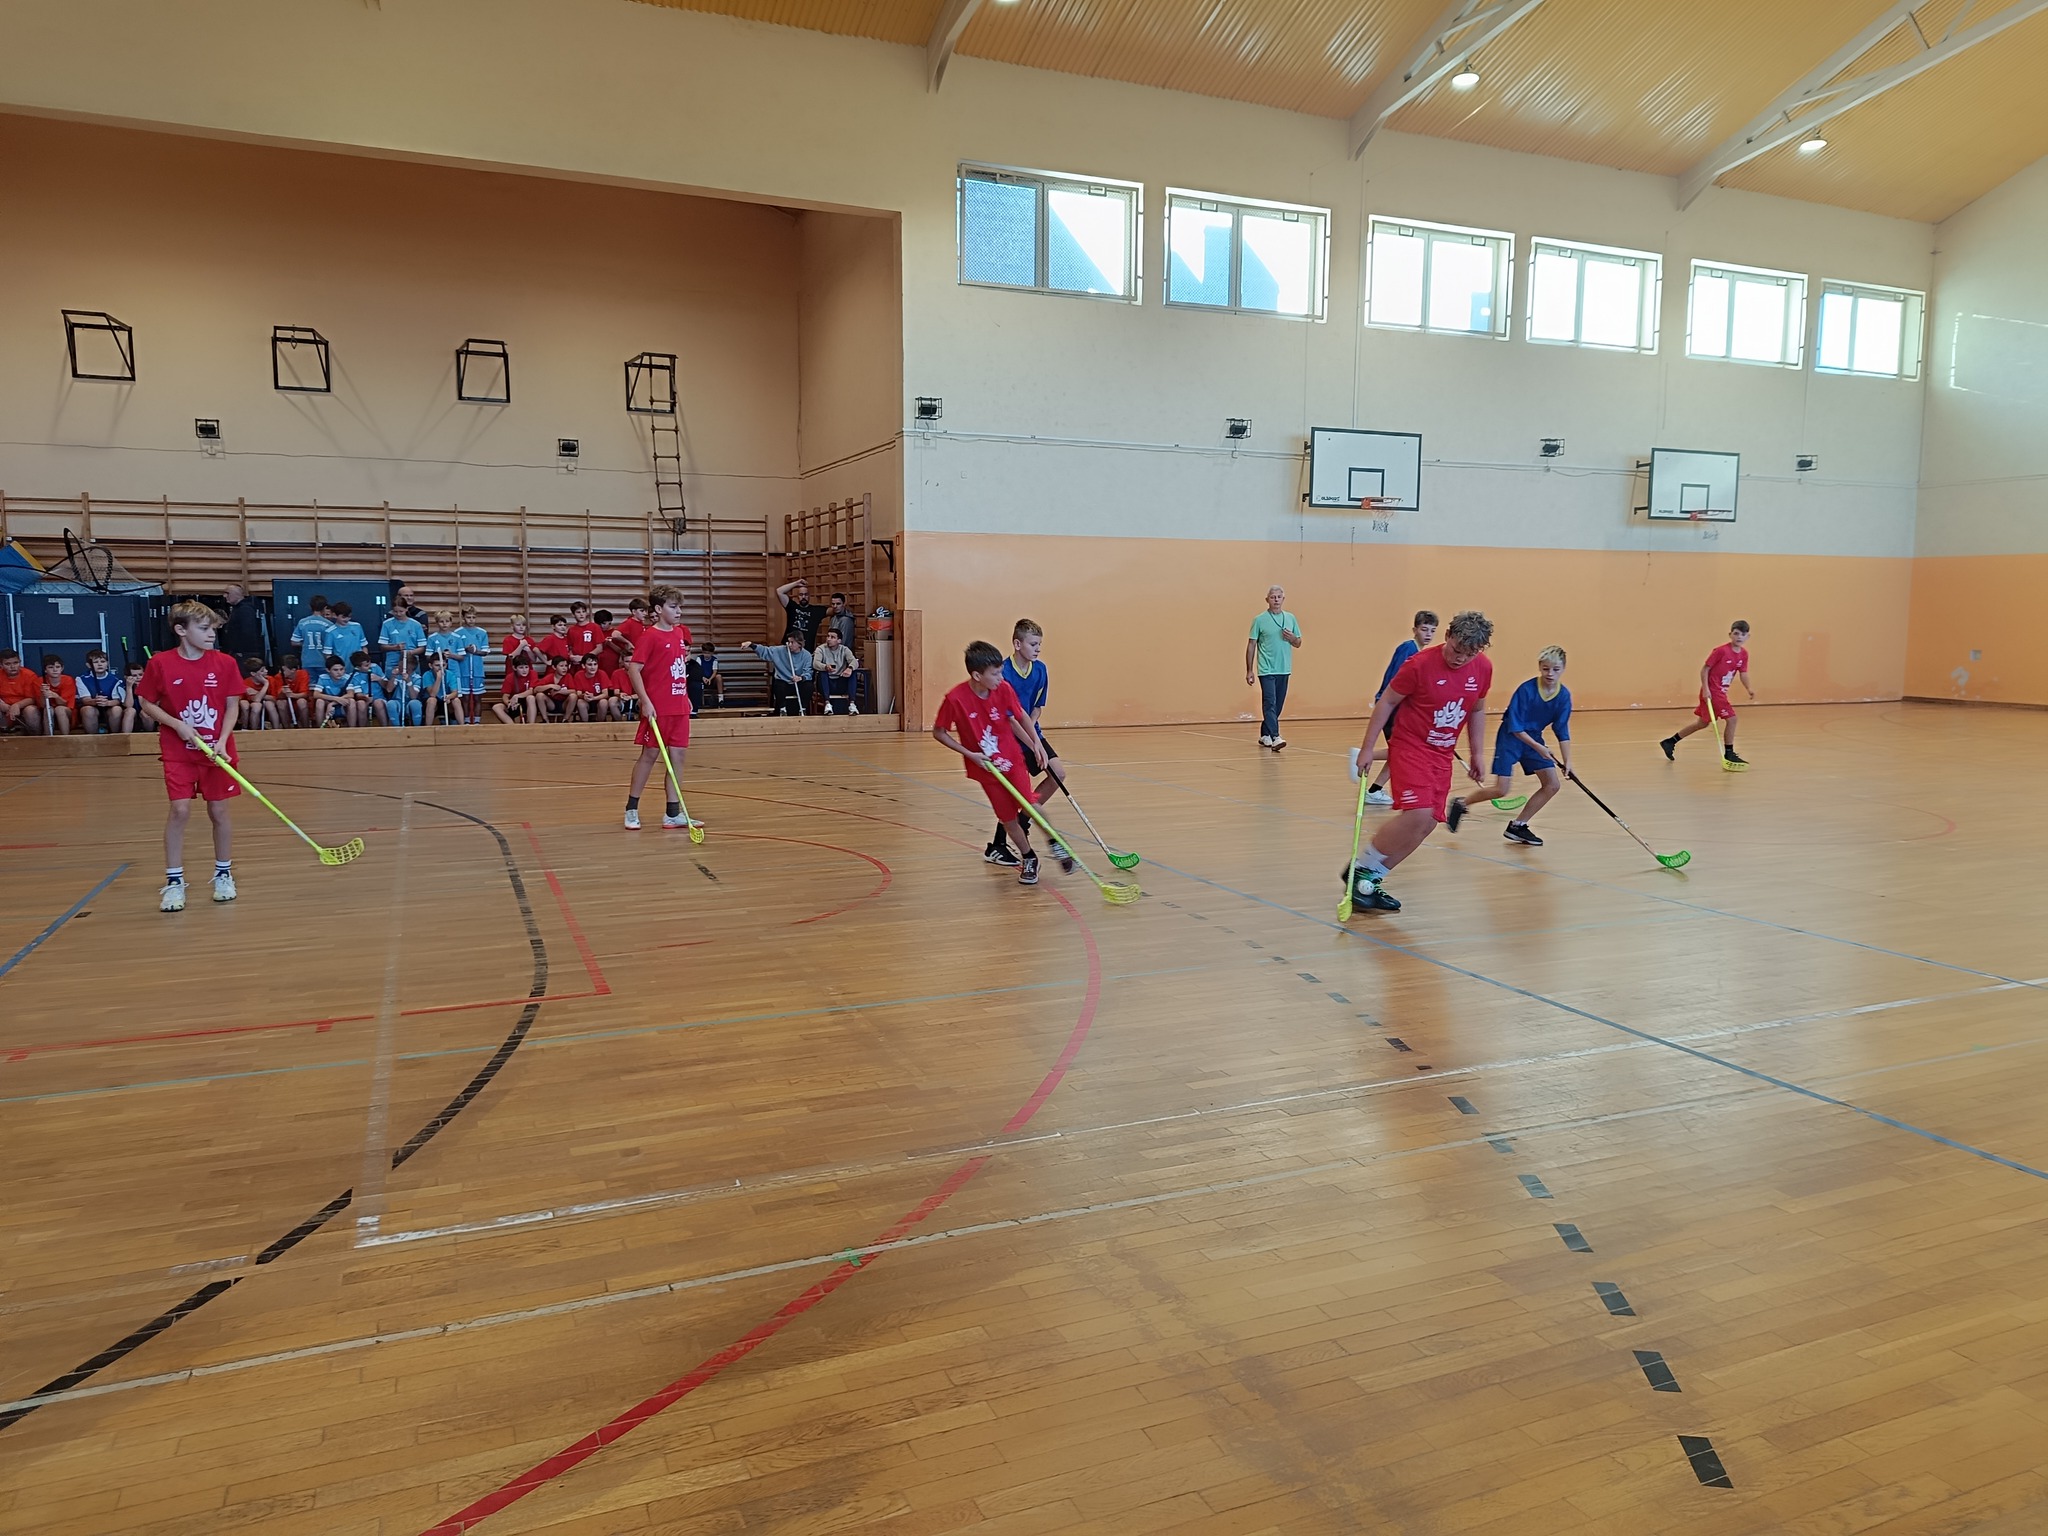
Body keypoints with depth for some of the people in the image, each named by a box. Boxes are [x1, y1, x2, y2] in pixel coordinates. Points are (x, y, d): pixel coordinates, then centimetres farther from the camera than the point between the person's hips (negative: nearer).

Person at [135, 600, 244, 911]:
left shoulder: (225, 663, -3)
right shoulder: (160, 663, -6)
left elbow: (232, 706, 1)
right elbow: (147, 704, 2)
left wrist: (222, 740, -12)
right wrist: (177, 724, -13)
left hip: (217, 749, 1)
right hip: (178, 751, -1)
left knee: (218, 811, 7)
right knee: (180, 810, -6)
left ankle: (224, 874, 23)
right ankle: (174, 882, 4)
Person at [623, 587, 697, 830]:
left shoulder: (680, 633, 11)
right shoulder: (650, 635, -10)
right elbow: (634, 669, -15)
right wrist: (645, 701, -21)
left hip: (679, 707, 7)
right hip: (657, 708, -6)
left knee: (678, 756, 5)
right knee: (649, 756, 1)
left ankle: (673, 813, 10)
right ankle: (631, 809, 15)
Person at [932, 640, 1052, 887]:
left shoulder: (1003, 689, -12)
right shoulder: (955, 698, -21)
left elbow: (1021, 717, 6)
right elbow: (938, 733, -9)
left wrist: (1036, 743, -4)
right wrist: (969, 754, -15)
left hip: (1012, 759, 1)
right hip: (985, 767, -1)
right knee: (1007, 818, 6)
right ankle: (1028, 859, 27)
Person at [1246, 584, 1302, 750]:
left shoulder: (1291, 618, 10)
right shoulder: (1259, 620, -1)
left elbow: (1298, 644, 17)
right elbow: (1251, 645, 0)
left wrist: (1292, 638, -8)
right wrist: (1249, 671, -3)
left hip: (1284, 670, 5)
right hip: (1266, 670, -5)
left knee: (1278, 706, 10)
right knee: (1270, 704, -15)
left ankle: (1264, 735, 23)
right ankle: (1275, 738, -22)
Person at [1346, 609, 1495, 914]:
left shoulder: (1483, 669, -1)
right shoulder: (1420, 664, -17)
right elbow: (1387, 701, -9)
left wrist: (1476, 754, 15)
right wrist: (1368, 748, -10)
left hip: (1443, 754, 6)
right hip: (1410, 746, -6)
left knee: (1428, 824, -2)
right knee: (1418, 813, -23)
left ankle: (1370, 882, 11)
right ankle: (1360, 870, -6)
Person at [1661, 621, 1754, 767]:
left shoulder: (1744, 654, 3)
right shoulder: (1721, 651, -18)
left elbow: (1743, 673, 7)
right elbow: (1705, 669, -13)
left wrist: (1748, 689, -11)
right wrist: (1705, 689, -20)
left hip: (1721, 692, 9)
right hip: (1712, 691, -9)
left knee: (1702, 723, 17)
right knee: (1731, 718, -13)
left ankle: (1670, 742, 27)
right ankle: (1729, 754, -1)